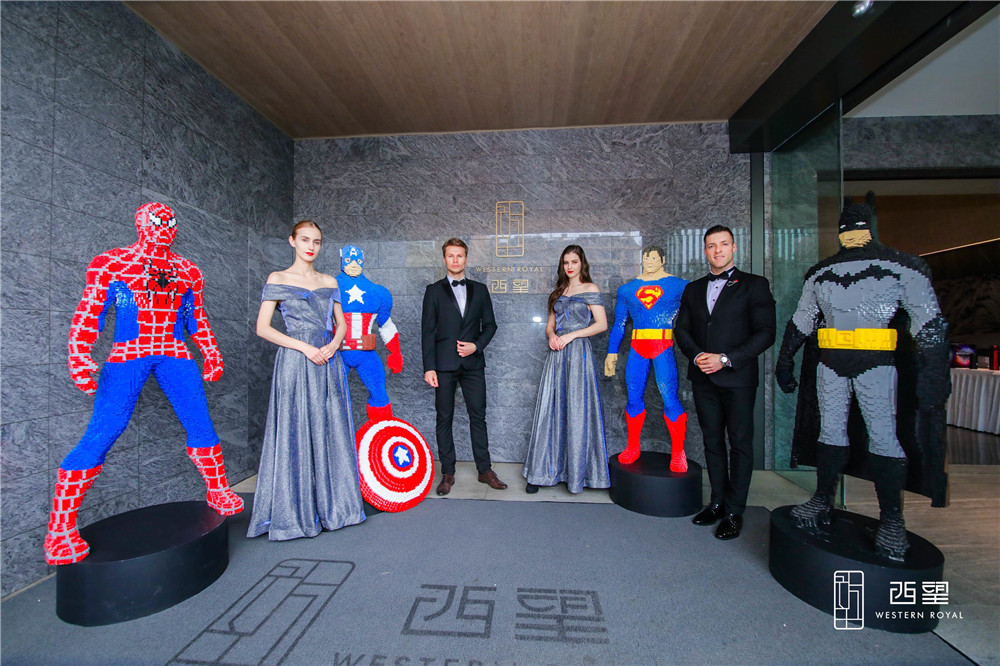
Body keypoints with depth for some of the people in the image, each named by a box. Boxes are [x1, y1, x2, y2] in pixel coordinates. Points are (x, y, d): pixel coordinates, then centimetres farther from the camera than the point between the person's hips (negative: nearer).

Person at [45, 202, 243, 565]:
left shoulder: (189, 272, 15)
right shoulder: (109, 263, 6)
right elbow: (88, 313, 0)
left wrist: (211, 353, 14)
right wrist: (79, 357, -11)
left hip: (175, 355, 3)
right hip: (127, 355, -3)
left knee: (200, 423, -1)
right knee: (104, 430, -11)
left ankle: (218, 491, 15)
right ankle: (60, 528, 3)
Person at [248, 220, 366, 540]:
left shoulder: (330, 282, 14)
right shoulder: (278, 279, 2)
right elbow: (262, 327, -4)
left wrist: (333, 344, -6)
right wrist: (305, 347, -12)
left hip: (329, 363, 4)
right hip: (295, 362, -4)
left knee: (331, 432, 7)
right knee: (296, 434, 0)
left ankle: (332, 505, 21)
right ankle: (296, 513, 15)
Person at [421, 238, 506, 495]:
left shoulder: (479, 289, 11)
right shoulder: (434, 290, 5)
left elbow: (489, 324, 12)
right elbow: (427, 331, 0)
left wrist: (476, 345, -6)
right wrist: (429, 367, -8)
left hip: (473, 363, 2)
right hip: (444, 364, -1)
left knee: (478, 416, 6)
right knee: (444, 418, 5)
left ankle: (484, 469, 18)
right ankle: (447, 473, 16)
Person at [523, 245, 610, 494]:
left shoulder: (590, 289, 2)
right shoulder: (558, 292, 18)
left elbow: (601, 324, -5)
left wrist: (571, 335, -12)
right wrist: (552, 335, -2)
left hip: (578, 352, -5)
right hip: (557, 353, 5)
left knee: (577, 410, -2)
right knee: (551, 410, 4)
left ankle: (577, 472, 13)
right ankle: (543, 471, 12)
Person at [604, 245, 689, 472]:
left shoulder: (679, 286, 5)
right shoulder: (627, 289, 13)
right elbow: (619, 323, 16)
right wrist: (612, 352, 13)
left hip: (663, 347, -3)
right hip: (637, 347, 3)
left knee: (669, 398, -7)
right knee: (634, 398, 6)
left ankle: (678, 453, 8)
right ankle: (632, 448, 20)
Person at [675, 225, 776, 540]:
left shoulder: (754, 285, 0)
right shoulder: (693, 289, 13)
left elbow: (765, 332, -7)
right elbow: (681, 329, 10)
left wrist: (726, 359, -16)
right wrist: (697, 356, -8)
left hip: (737, 378, -4)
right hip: (703, 379, 4)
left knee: (740, 443, 4)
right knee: (713, 442, 12)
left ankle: (734, 511, 15)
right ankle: (718, 501, 24)